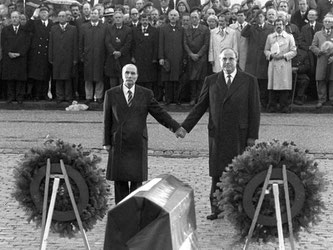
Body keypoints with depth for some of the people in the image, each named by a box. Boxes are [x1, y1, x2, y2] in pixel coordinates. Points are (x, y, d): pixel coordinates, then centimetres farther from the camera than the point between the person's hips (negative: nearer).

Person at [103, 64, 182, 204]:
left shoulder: (146, 94, 5)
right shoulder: (111, 94, 5)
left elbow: (160, 113, 6)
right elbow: (107, 120, 7)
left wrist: (176, 127, -3)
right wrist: (106, 142, 4)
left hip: (138, 145, 0)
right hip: (118, 145, 0)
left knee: (137, 178, -2)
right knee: (120, 179, 0)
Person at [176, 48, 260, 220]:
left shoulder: (249, 81, 2)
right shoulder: (211, 81, 9)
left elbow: (254, 110, 1)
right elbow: (200, 107, 10)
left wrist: (252, 136, -4)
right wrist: (185, 127, 2)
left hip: (240, 135, -2)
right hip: (217, 134, 2)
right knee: (217, 173, 3)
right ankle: (216, 207, 12)